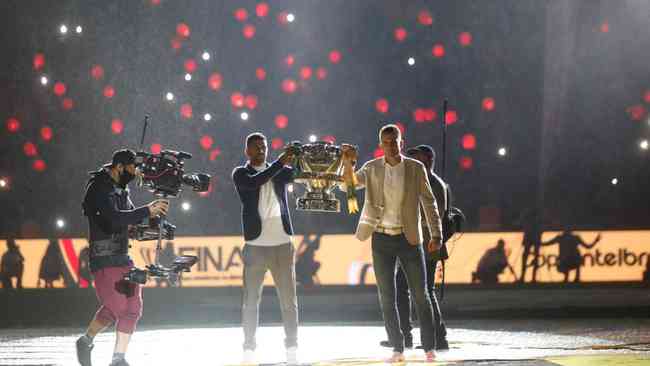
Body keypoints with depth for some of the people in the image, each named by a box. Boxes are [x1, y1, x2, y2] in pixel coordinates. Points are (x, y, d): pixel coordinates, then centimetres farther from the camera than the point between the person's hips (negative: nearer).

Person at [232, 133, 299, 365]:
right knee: (251, 300, 0)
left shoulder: (281, 173, 13)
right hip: (255, 246, -3)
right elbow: (254, 182, -17)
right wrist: (280, 163, -25)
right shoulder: (241, 174, 3)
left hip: (282, 244, 3)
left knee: (289, 299, 2)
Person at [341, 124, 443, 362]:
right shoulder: (372, 169, 2)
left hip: (409, 238, -2)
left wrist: (436, 235, -7)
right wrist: (348, 162, -28)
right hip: (382, 239, 2)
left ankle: (429, 348, 6)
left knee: (420, 295, 0)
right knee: (387, 298, 2)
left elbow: (429, 202, 0)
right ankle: (397, 349, 8)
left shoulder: (415, 168, -2)